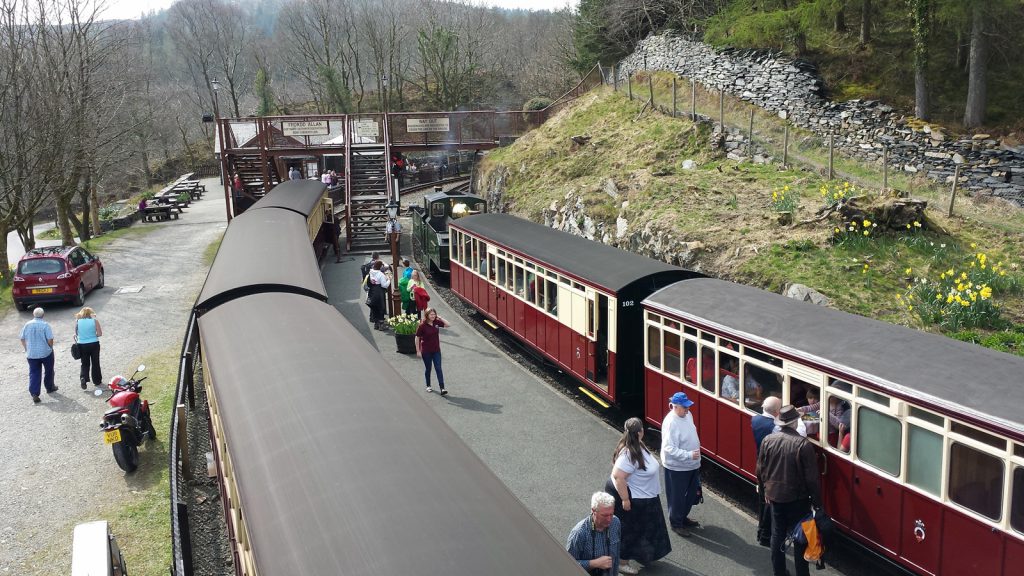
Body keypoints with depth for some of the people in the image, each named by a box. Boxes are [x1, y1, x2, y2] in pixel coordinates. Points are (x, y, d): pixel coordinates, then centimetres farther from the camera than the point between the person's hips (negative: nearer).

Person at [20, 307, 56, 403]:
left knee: (34, 373, 4)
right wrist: (50, 348, 3)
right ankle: (50, 388, 34)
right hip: (46, 352, -2)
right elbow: (50, 340, -16)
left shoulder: (27, 325, -1)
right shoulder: (45, 325, -13)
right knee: (48, 371, 19)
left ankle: (34, 394, -6)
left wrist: (27, 349, 19)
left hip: (31, 354, 3)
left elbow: (22, 339, 6)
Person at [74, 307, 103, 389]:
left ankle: (83, 378, -7)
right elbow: (100, 333, -7)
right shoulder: (94, 321, -9)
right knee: (95, 363, 14)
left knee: (85, 364, 15)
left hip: (82, 345, 1)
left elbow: (76, 333, 0)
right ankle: (97, 381, 23)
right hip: (94, 344, -1)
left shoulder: (77, 321, -5)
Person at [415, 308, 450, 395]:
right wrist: (418, 351, -9)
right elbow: (417, 338, -10)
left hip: (436, 350, 3)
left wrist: (440, 318, -10)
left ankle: (442, 388, -8)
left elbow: (448, 325, -1)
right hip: (426, 351, -3)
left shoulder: (436, 323, -3)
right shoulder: (422, 325, -15)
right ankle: (428, 386, 32)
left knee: (438, 369, -4)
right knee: (428, 369, 13)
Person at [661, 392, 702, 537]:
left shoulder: (687, 415, 0)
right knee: (677, 497, 8)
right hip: (677, 468, -9)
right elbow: (669, 448, -30)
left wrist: (695, 456, 20)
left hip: (692, 465, 9)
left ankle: (683, 517, 43)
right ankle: (676, 524, 26)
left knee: (691, 494, 23)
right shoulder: (670, 423, -28)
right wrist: (689, 455, -36)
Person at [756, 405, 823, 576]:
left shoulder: (768, 440, -5)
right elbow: (811, 477, -14)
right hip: (797, 498, -4)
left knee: (777, 535, 15)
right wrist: (816, 501, -3)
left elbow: (761, 470, 5)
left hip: (775, 496, 4)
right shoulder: (803, 444, -19)